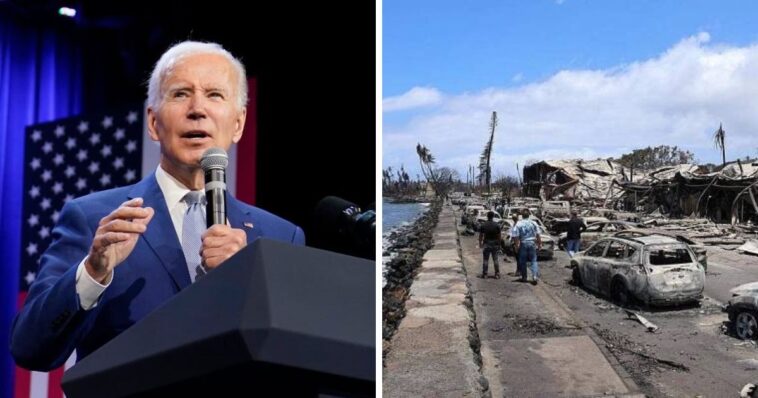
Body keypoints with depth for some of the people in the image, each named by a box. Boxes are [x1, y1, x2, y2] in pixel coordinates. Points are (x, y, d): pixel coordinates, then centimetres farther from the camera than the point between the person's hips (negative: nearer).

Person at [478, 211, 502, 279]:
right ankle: (497, 274, 6)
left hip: (486, 244, -1)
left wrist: (480, 243, 12)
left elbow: (481, 235, 0)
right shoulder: (497, 225, -4)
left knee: (485, 260, 5)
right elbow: (499, 236, -2)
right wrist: (499, 245, 6)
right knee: (495, 260, 6)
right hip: (495, 245, 1)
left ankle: (484, 274, 6)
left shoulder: (483, 225, -4)